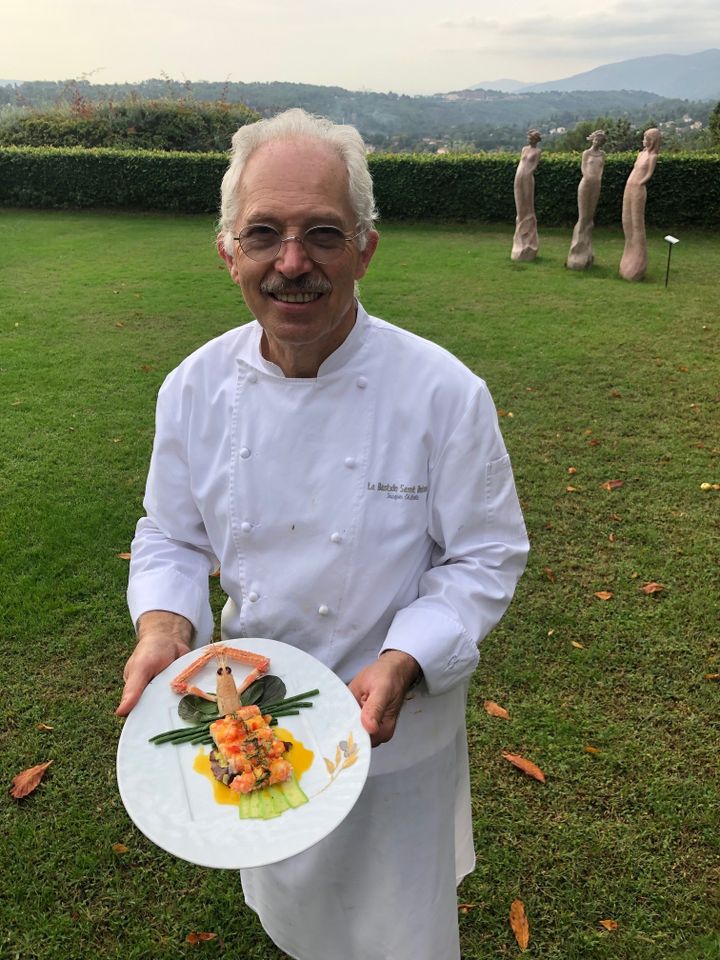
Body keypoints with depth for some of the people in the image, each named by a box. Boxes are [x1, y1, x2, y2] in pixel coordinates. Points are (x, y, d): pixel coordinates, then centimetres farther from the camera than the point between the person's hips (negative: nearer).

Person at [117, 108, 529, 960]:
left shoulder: (443, 392, -24)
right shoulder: (195, 386, -13)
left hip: (395, 729, -3)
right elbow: (172, 538, -2)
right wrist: (164, 626, -21)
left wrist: (401, 664, -29)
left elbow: (485, 556, -15)